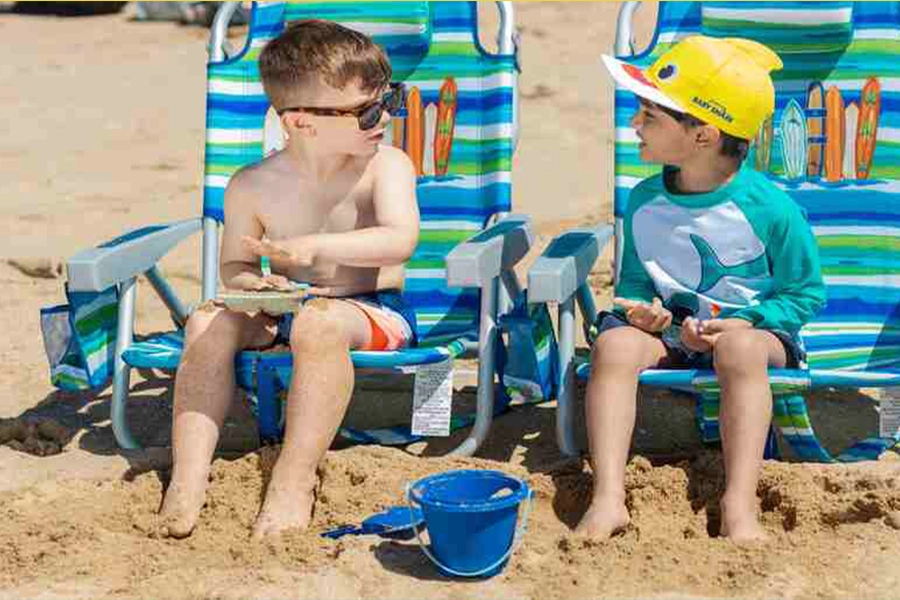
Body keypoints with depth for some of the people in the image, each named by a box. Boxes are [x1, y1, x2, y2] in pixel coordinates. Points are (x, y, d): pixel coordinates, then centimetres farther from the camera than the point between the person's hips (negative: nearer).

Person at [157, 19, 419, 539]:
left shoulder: (386, 166, -10)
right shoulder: (252, 187, -3)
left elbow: (401, 240, -28)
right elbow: (234, 266, 8)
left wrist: (317, 247, -39)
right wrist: (254, 285, -17)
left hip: (375, 312, -4)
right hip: (286, 306, 4)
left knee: (319, 322, -36)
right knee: (209, 322, -18)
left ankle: (295, 480, -29)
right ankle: (188, 478, -23)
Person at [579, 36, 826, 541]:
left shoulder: (770, 208, -14)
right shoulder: (644, 201, -1)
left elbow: (807, 294, -3)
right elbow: (633, 281, 14)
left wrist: (743, 322, -17)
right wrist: (638, 307, -10)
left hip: (756, 330, -3)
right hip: (670, 329, 4)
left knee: (740, 348, -39)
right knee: (614, 343, -29)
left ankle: (740, 506, -42)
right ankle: (608, 499, -37)